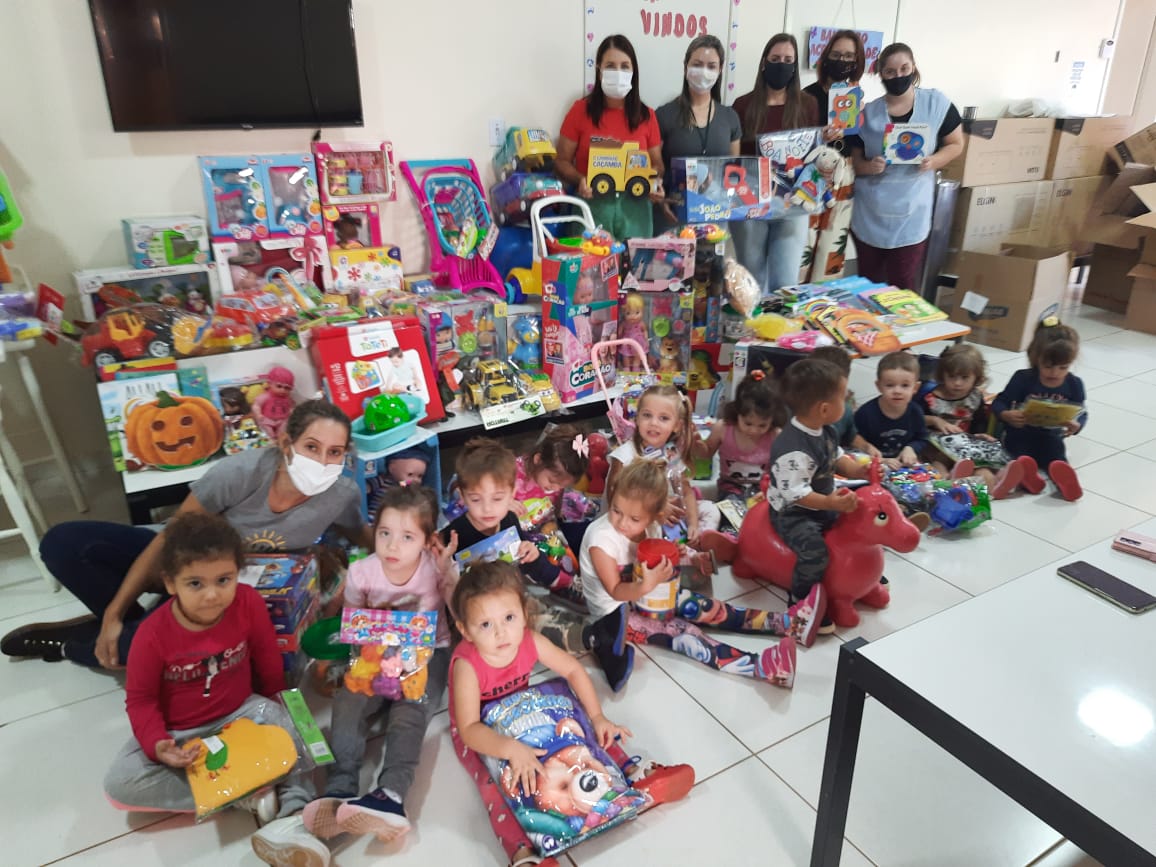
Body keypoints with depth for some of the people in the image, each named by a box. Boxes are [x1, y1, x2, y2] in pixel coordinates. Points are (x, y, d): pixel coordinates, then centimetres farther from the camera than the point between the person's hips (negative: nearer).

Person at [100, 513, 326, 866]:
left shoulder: (249, 604, -20)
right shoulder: (153, 635, -24)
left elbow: (268, 661, -4)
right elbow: (140, 699, -10)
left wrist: (273, 707, 7)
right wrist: (158, 745, -27)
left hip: (240, 714, 0)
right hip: (177, 732, 0)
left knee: (286, 721, -28)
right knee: (119, 784, -23)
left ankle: (293, 813, -24)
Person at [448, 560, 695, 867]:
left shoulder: (530, 642, -23)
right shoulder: (467, 665, -35)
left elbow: (573, 669, -9)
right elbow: (469, 729, -38)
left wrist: (597, 718, -14)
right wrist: (512, 749, -53)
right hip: (481, 733, -4)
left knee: (581, 722, -4)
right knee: (493, 782, -28)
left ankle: (636, 776, 2)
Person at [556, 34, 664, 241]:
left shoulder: (646, 115, 8)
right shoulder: (580, 110, 1)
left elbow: (657, 163, 12)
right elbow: (562, 161, 2)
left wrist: (656, 183, -10)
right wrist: (580, 180, -17)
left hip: (634, 207, 2)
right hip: (592, 205, -2)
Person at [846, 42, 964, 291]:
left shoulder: (936, 104, -3)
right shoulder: (867, 113, -1)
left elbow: (955, 144, 5)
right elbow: (854, 162, 3)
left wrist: (933, 161, -15)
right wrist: (869, 166, -19)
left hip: (911, 215, -1)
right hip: (869, 216, 2)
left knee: (903, 286, 1)